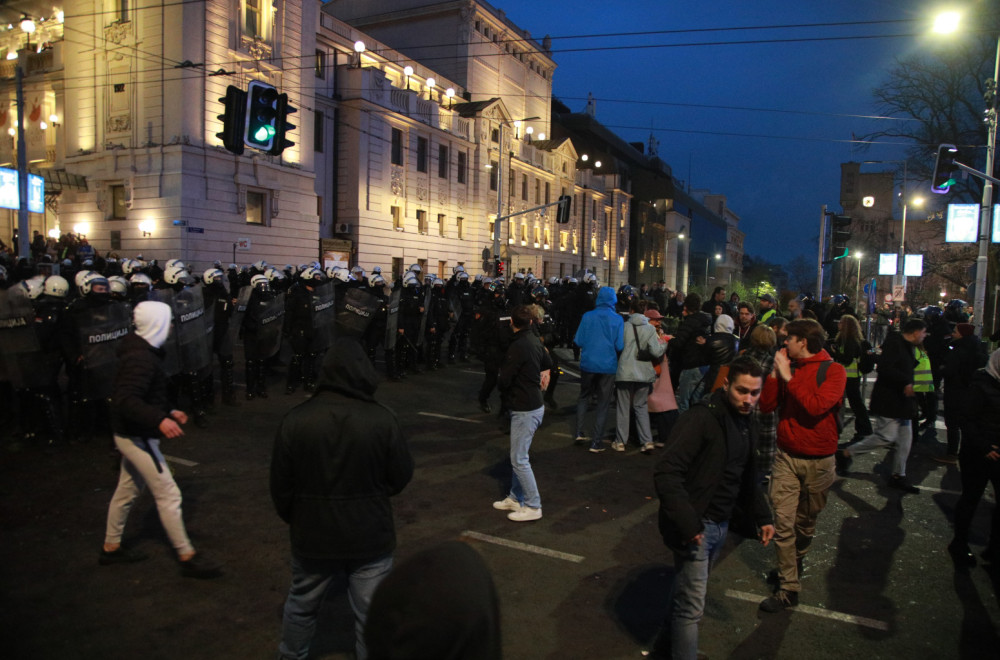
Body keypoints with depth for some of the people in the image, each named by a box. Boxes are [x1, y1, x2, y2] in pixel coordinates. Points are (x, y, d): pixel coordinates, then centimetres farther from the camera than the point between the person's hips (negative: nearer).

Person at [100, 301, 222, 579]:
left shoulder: (142, 351, 8)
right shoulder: (141, 358, -25)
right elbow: (125, 400, -35)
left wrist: (168, 411, 21)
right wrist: (159, 420, -43)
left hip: (132, 434, 11)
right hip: (137, 437, -11)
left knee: (127, 490, 22)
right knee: (168, 494, -5)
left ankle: (111, 548, 37)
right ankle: (187, 557, 2)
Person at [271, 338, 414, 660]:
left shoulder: (295, 420, -14)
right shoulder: (383, 420, -19)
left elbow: (280, 485, -5)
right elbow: (401, 477, -7)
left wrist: (293, 519, 14)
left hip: (312, 535, 3)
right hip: (370, 537, -2)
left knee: (301, 606, 26)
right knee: (371, 614, 14)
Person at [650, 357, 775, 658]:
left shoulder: (745, 423, 9)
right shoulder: (702, 418, -19)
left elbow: (746, 476, 23)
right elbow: (667, 473, -25)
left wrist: (762, 517, 18)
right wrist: (687, 523, -27)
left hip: (720, 525, 8)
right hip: (696, 527, -8)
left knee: (687, 593, 21)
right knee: (691, 607, -2)